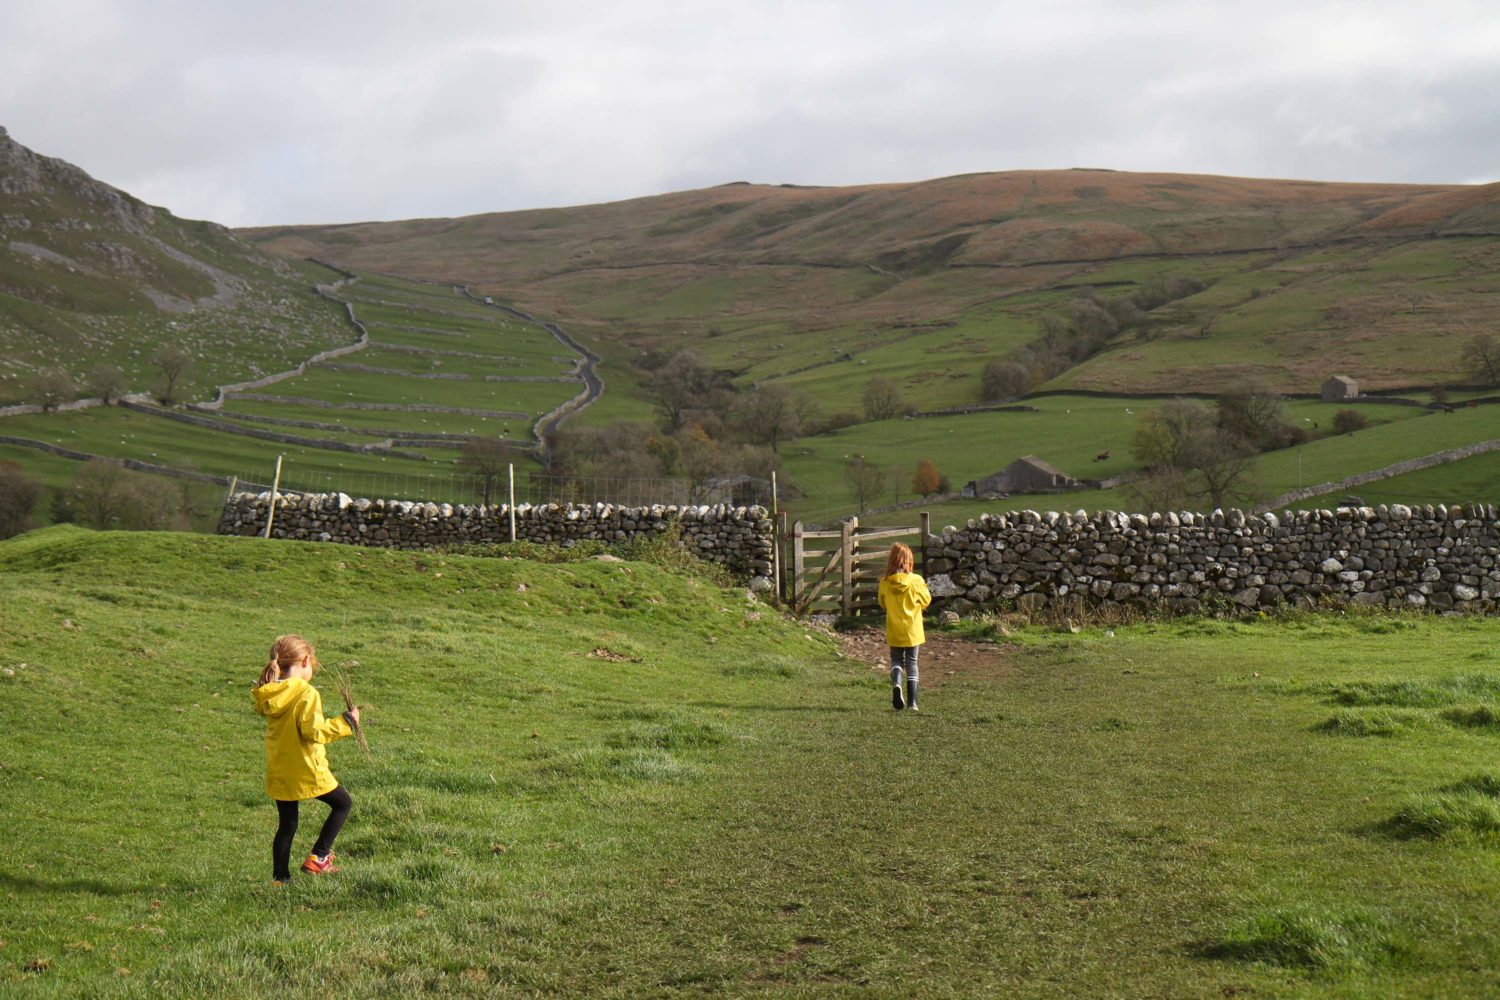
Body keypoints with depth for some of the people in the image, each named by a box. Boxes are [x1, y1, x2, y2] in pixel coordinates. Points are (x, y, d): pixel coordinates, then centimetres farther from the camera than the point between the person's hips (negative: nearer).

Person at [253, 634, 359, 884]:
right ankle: (317, 858, 9)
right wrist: (346, 722, -13)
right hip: (307, 770, -6)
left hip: (278, 771, 6)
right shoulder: (307, 694, -19)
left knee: (286, 825, 17)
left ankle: (279, 878, 18)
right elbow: (314, 731, -23)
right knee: (343, 803, 15)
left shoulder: (269, 695, 1)